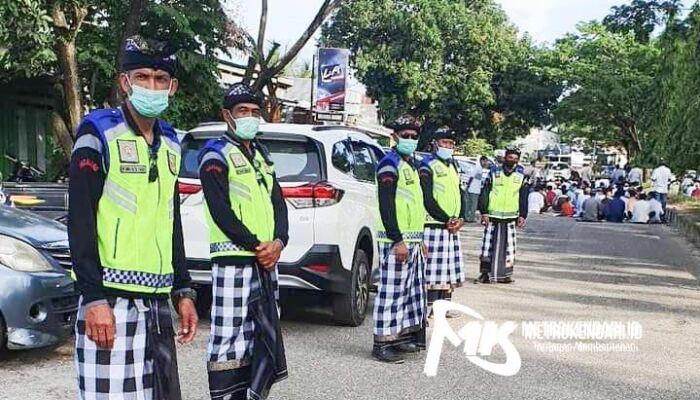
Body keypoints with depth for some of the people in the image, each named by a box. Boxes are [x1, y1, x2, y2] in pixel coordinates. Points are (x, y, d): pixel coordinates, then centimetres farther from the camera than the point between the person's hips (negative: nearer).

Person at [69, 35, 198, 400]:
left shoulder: (170, 144, 15)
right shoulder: (99, 132, -4)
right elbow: (80, 220, -11)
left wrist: (183, 291, 15)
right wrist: (94, 299, -17)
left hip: (158, 300, 7)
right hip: (111, 298, -7)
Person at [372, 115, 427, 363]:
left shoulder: (410, 166, 20)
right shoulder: (390, 164, -10)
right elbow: (386, 206, -18)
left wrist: (419, 240, 22)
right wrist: (398, 240, -22)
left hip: (412, 240, 10)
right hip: (396, 241, -10)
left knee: (411, 290, 14)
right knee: (391, 291, -8)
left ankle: (402, 335, 24)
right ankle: (382, 343, -2)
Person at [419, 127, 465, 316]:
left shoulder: (453, 166, 18)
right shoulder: (427, 166, -7)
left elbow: (460, 194, 18)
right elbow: (428, 200, -13)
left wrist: (460, 219, 2)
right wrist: (447, 220, -14)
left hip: (452, 226, 8)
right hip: (434, 225, -8)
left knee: (450, 268, 11)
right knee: (432, 269, -8)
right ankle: (429, 306, -1)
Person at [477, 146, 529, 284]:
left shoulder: (521, 176, 7)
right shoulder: (494, 172, 0)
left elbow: (523, 197, 11)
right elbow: (484, 193, 1)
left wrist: (522, 215, 4)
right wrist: (484, 212, -5)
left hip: (511, 217, 2)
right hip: (492, 216, -2)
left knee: (508, 247, 5)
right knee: (488, 245, 0)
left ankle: (506, 274, 14)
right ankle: (485, 273, 8)